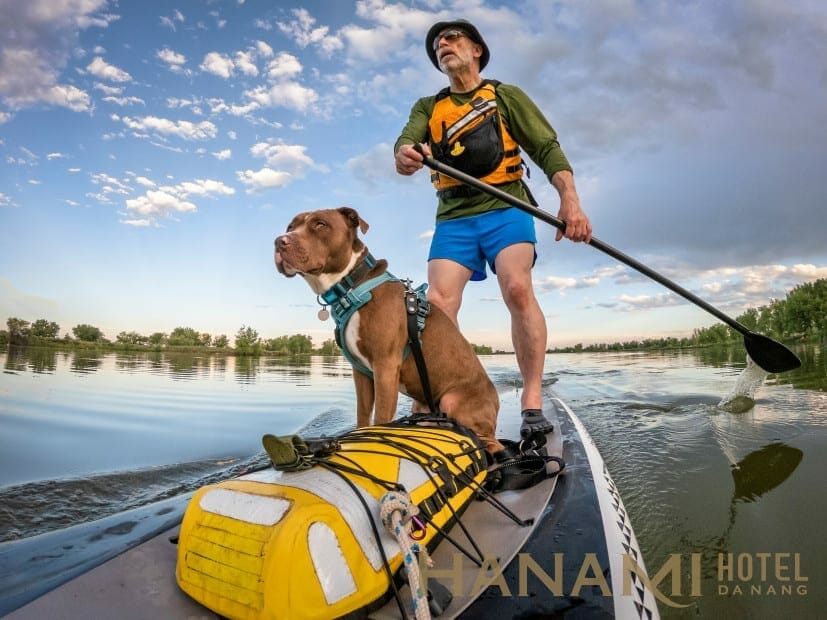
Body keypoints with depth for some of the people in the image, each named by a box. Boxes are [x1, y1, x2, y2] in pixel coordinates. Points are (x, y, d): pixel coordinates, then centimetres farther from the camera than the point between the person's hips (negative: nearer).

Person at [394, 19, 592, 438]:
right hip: (454, 218, 2)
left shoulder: (507, 96, 13)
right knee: (437, 304, -15)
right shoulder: (427, 107, 21)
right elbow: (407, 138, 0)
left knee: (517, 288, -26)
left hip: (504, 209, -2)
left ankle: (532, 401, -20)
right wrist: (404, 154, -27)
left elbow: (547, 148, 4)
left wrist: (569, 199, -15)